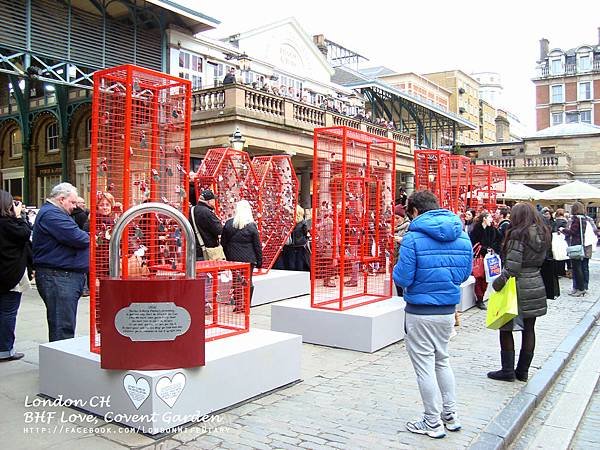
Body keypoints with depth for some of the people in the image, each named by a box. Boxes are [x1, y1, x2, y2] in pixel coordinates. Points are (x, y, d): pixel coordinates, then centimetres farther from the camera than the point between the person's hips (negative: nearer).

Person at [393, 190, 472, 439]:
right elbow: (465, 273, 10)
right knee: (442, 360, 23)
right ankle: (451, 416, 30)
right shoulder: (462, 235, 3)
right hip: (448, 310, 6)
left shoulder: (413, 237, -16)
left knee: (424, 365, 7)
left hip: (420, 313, -6)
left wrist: (398, 267, 4)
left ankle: (433, 423, 18)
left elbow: (402, 279, -17)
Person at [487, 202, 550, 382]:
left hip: (518, 286, -7)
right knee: (529, 329, 12)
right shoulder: (543, 234, 7)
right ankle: (523, 371, 21)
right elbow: (540, 261, 13)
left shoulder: (518, 235, -15)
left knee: (506, 328, 4)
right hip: (536, 285, 8)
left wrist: (498, 283, -15)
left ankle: (508, 371, 9)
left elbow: (512, 266, -20)